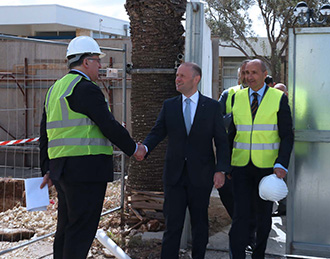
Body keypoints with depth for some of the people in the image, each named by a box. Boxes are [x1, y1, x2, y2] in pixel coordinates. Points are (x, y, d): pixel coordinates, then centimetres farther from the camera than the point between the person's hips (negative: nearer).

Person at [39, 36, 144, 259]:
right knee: (81, 231, -6)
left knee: (66, 229, 14)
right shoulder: (86, 88, -12)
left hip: (63, 170, 10)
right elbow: (109, 126, -14)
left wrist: (48, 169, 23)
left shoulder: (55, 89, 18)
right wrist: (133, 148, 1)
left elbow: (45, 133, 20)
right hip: (86, 169, -9)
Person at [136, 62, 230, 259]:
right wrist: (144, 148, -17)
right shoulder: (169, 106, 7)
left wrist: (221, 169, -11)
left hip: (201, 176, -1)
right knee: (172, 223, 0)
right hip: (175, 175, 1)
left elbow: (221, 141, 0)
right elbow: (157, 133, 4)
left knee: (200, 223, 11)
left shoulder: (212, 106, 1)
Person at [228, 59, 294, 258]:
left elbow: (287, 136, -5)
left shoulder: (279, 98, -2)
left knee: (264, 214, 11)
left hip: (267, 167, -1)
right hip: (241, 166, 1)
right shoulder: (237, 98, 6)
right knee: (240, 214, -7)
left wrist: (281, 165, -18)